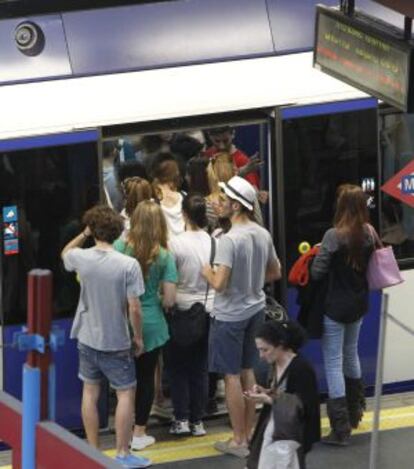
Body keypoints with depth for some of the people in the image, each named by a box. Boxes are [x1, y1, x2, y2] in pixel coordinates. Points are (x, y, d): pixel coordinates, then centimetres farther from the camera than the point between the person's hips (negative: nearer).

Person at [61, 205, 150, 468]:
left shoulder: (81, 258, -9)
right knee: (126, 394, 8)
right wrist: (138, 337, -2)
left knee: (90, 392, 15)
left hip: (87, 338, 4)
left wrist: (84, 234, 11)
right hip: (116, 341, -4)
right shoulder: (129, 265, -18)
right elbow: (134, 309, -15)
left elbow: (65, 253, 18)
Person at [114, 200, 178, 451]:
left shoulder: (120, 247, -11)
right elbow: (169, 298, -11)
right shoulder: (164, 256, -11)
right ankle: (139, 433, 18)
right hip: (151, 324, -1)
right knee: (146, 377, 11)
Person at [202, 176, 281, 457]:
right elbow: (275, 273, 12)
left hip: (230, 315, -7)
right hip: (255, 309, 7)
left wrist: (206, 271, -7)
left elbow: (219, 284, -26)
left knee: (232, 375, 3)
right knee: (247, 371, 18)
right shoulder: (263, 235, 0)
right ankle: (250, 433, 26)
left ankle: (239, 441, 9)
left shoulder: (230, 240, -24)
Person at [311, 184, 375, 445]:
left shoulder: (334, 236, -21)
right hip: (359, 303, 6)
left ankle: (341, 428, -2)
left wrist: (318, 255, -3)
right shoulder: (369, 233, -4)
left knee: (334, 363, 0)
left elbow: (317, 272, -21)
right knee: (351, 354, 26)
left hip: (336, 306, -6)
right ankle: (355, 410, 41)